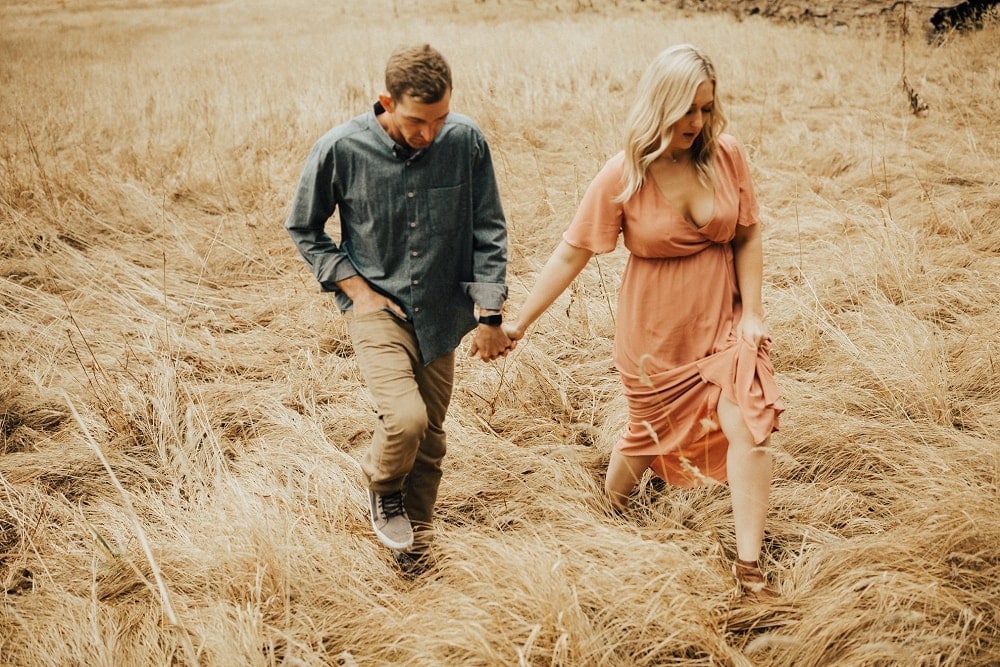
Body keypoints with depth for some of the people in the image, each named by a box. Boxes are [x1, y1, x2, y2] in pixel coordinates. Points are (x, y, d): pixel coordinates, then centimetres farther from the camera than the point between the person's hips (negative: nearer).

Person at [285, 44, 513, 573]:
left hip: (441, 311, 3)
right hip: (377, 306, -3)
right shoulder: (341, 149, -16)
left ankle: (415, 538, 35)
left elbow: (488, 232, -1)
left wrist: (489, 316, -2)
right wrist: (356, 288, -9)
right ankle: (382, 487, 12)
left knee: (430, 436, 11)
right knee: (406, 417, -22)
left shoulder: (466, 142, -12)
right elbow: (303, 230, 0)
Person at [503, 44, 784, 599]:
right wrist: (520, 321, -8)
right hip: (655, 327, -2)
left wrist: (752, 312, -7)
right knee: (650, 433, 15)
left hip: (723, 318, 2)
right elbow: (572, 252, -10)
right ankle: (611, 510, 45)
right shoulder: (623, 175, -15)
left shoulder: (725, 154, -8)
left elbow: (747, 237, 0)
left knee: (748, 428, -10)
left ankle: (749, 565, 0)